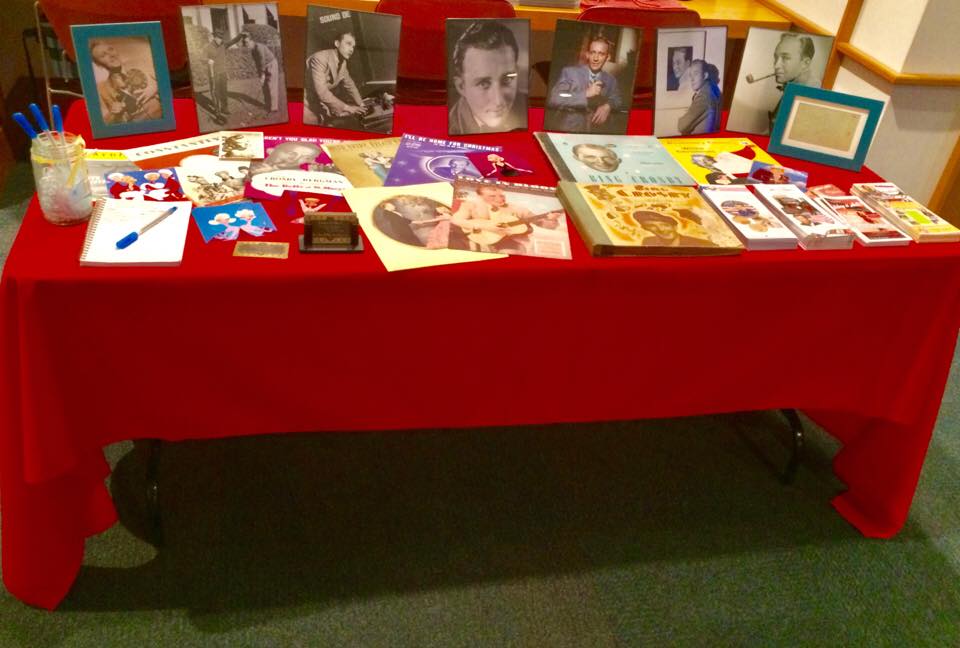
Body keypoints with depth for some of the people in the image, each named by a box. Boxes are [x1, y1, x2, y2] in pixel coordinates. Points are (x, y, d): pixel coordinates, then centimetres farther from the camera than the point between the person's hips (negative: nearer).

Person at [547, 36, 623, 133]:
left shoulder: (610, 80, 9)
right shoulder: (570, 72, -3)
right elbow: (552, 99, -14)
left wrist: (608, 106, -1)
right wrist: (586, 94, -18)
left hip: (596, 135, 4)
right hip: (567, 131, -4)